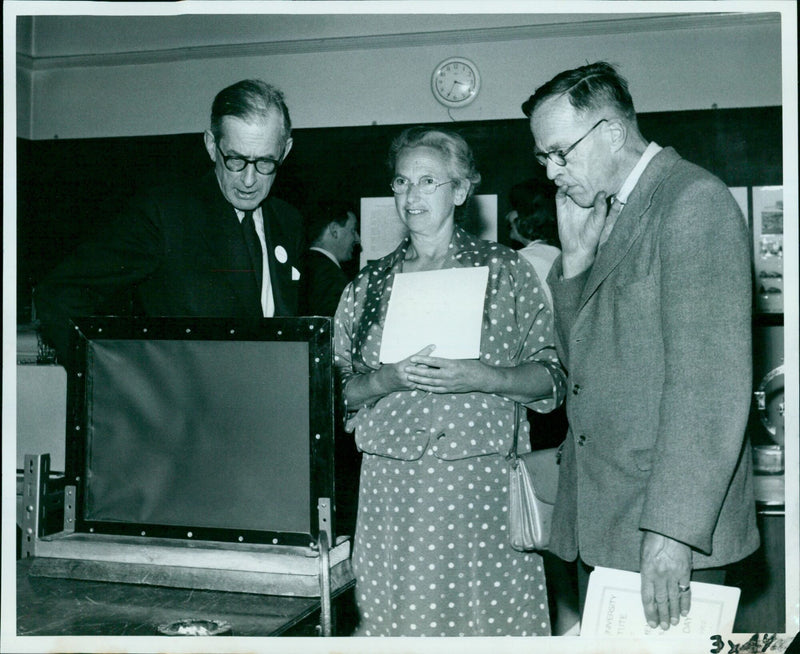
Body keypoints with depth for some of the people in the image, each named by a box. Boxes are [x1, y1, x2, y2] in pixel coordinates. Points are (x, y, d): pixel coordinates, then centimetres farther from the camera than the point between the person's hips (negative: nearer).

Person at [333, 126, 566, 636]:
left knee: (489, 613, 1)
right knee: (397, 614, 4)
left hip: (482, 481, -1)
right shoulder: (369, 284, 11)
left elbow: (552, 378, 1)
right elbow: (336, 389, 9)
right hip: (392, 485, 2)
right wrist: (388, 380, -10)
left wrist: (483, 378, -15)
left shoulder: (507, 271, 5)